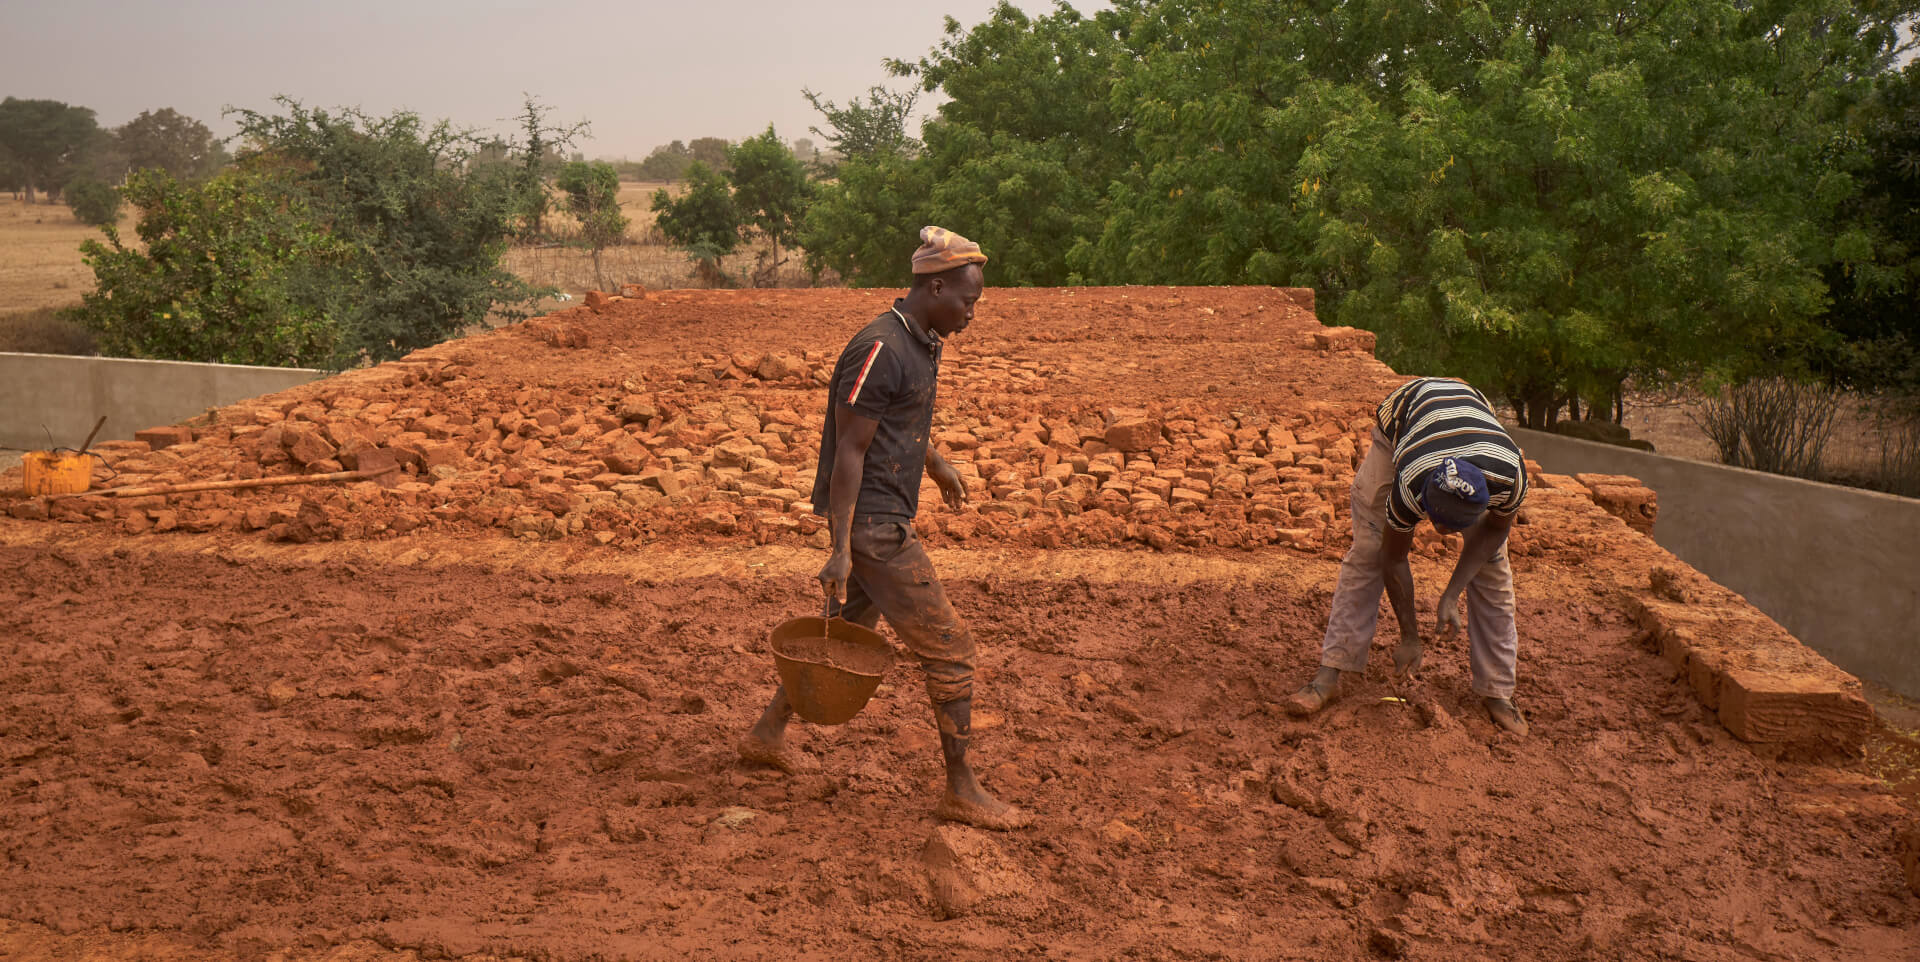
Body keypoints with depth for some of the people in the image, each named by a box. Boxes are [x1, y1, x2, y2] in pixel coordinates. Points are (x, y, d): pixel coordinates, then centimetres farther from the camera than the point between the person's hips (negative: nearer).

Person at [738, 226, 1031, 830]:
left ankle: (767, 735, 36)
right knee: (949, 649, -5)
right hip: (872, 523, -10)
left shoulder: (921, 342, 11)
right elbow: (848, 450, -21)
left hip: (885, 516, 10)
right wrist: (841, 549, -23)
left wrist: (939, 466, 44)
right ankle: (961, 792, 5)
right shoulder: (879, 350, -20)